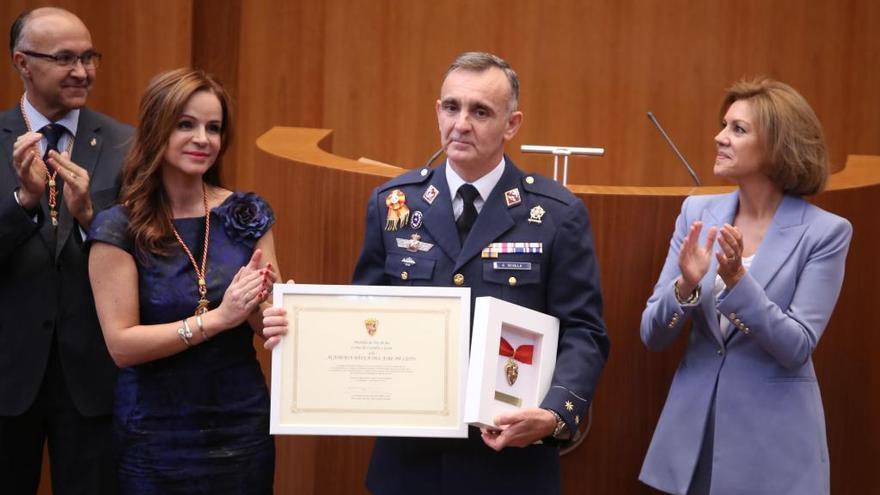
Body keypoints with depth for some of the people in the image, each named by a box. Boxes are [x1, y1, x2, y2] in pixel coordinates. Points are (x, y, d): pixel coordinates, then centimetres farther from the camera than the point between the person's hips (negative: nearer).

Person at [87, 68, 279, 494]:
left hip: (244, 429, 3)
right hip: (157, 438, -3)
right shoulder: (119, 228, -9)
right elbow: (121, 344, -14)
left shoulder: (247, 215, 0)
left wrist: (256, 304, -19)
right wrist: (217, 318, -22)